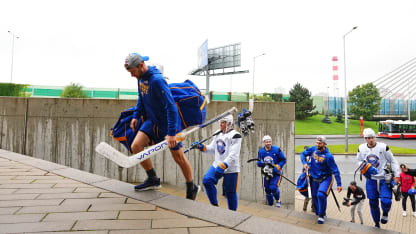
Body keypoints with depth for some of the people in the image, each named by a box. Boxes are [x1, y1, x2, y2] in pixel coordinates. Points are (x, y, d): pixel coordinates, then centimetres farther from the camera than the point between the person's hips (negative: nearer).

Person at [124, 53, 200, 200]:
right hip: (152, 120, 8)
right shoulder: (141, 78, 2)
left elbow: (171, 106, -29)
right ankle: (153, 180, 11)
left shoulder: (157, 80, -26)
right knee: (136, 146, -7)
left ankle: (192, 189, 23)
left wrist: (171, 133, -31)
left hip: (168, 122, -8)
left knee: (178, 157, 2)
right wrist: (136, 116, 14)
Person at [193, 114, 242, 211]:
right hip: (217, 165, 6)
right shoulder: (218, 134, 9)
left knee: (230, 193, 3)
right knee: (207, 180, -13)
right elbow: (212, 149, 15)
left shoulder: (235, 136, -14)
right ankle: (215, 205, 5)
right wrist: (201, 146, -2)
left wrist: (222, 166, -30)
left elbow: (233, 155, -21)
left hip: (231, 168, -6)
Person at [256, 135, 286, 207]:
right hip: (267, 173, 4)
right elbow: (258, 163, 4)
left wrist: (278, 167, -19)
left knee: (273, 188, -20)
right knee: (267, 190, 9)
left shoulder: (277, 150, -10)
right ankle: (270, 204, 31)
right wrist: (263, 163, -19)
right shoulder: (261, 152, -1)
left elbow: (283, 160, -4)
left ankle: (278, 200, 10)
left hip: (276, 173, -4)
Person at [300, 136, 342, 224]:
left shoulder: (328, 156, -22)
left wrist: (339, 184, -19)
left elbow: (335, 170, -18)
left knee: (321, 195, -24)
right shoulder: (313, 149, -8)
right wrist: (304, 163, -9)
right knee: (314, 197, 14)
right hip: (314, 178, 5)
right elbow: (303, 154, 8)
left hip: (325, 178, -5)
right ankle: (318, 213, 40)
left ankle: (321, 215, -2)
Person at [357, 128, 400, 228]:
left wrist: (396, 175, -3)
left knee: (386, 201, -15)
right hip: (370, 179, 2)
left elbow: (393, 161, 1)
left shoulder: (383, 147, -8)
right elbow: (359, 161, 13)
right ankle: (377, 224, 29)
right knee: (373, 203, 8)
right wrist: (364, 167, -8)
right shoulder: (361, 148, -1)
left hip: (384, 179, -2)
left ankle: (385, 213, 21)